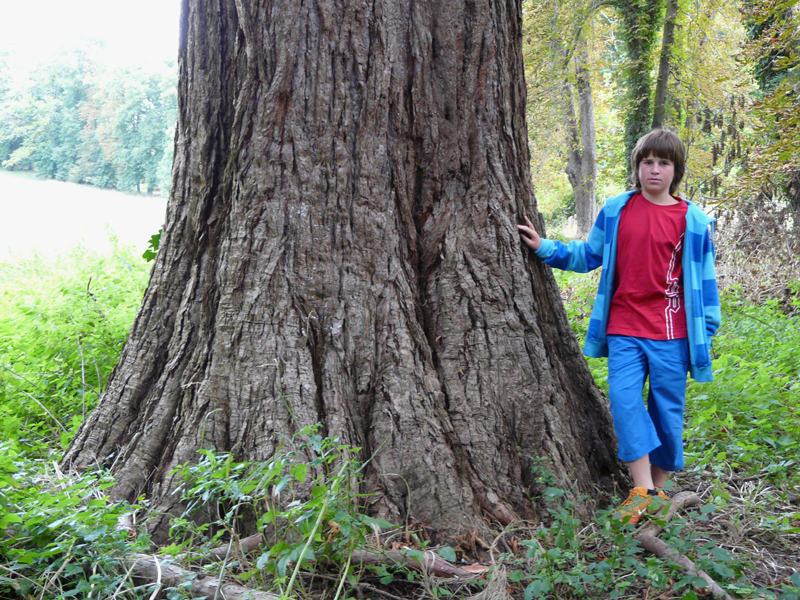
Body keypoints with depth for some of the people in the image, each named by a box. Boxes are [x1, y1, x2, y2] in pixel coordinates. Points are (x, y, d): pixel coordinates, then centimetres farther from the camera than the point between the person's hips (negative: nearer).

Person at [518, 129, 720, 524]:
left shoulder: (693, 221, 2)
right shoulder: (615, 210, 7)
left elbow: (703, 279, 7)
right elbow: (589, 255, 18)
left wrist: (706, 332, 6)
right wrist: (546, 249, 9)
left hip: (671, 335, -1)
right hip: (624, 331, 1)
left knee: (667, 410, 5)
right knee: (624, 399, -12)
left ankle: (658, 488, 22)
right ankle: (642, 492, -7)